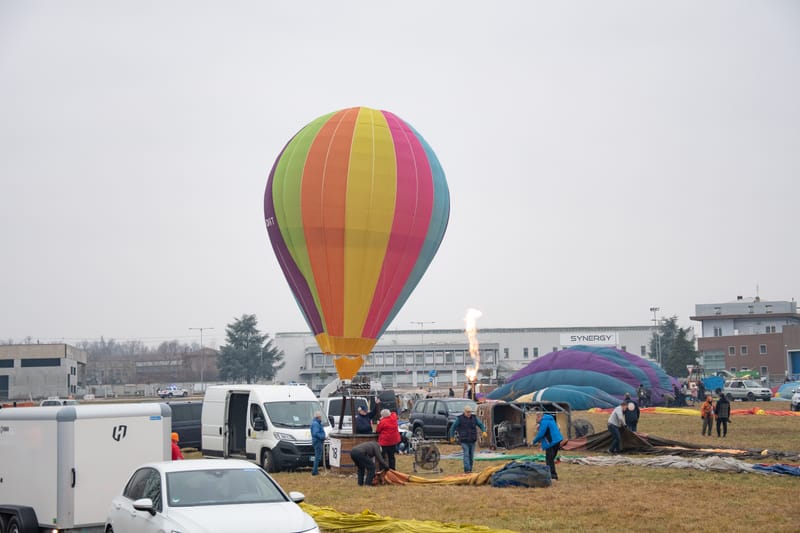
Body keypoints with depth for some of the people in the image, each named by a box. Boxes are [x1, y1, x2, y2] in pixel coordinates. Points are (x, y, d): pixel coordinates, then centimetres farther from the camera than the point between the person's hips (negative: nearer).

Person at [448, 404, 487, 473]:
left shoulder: (474, 418, 4)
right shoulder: (459, 418, -5)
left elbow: (481, 424, 5)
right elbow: (453, 427, 1)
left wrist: (484, 431, -14)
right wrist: (451, 437, 2)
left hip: (472, 440, 4)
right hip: (464, 441, -4)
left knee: (471, 455, 7)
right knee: (466, 455, -13)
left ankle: (470, 470, 17)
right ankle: (467, 470, -17)